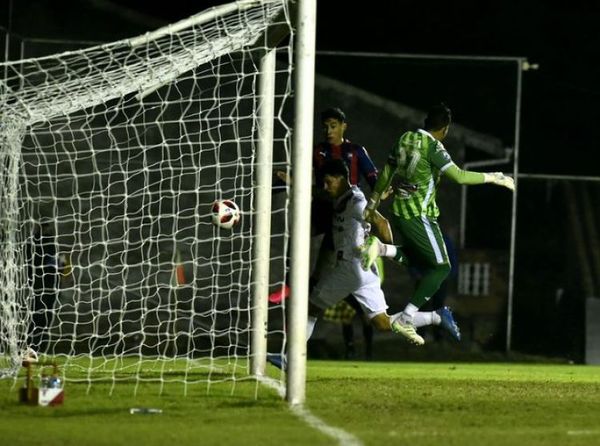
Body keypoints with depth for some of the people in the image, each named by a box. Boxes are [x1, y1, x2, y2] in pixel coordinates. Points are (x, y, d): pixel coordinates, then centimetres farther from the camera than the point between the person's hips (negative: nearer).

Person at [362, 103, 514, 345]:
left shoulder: (404, 140, 9)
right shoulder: (433, 147, -14)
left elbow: (386, 173, 18)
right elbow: (459, 176, -20)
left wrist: (374, 201, 30)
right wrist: (493, 178, -11)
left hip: (399, 210, 8)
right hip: (419, 214, -8)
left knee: (420, 260, 21)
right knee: (440, 266, 1)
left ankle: (380, 248, -1)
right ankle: (406, 318, -6)